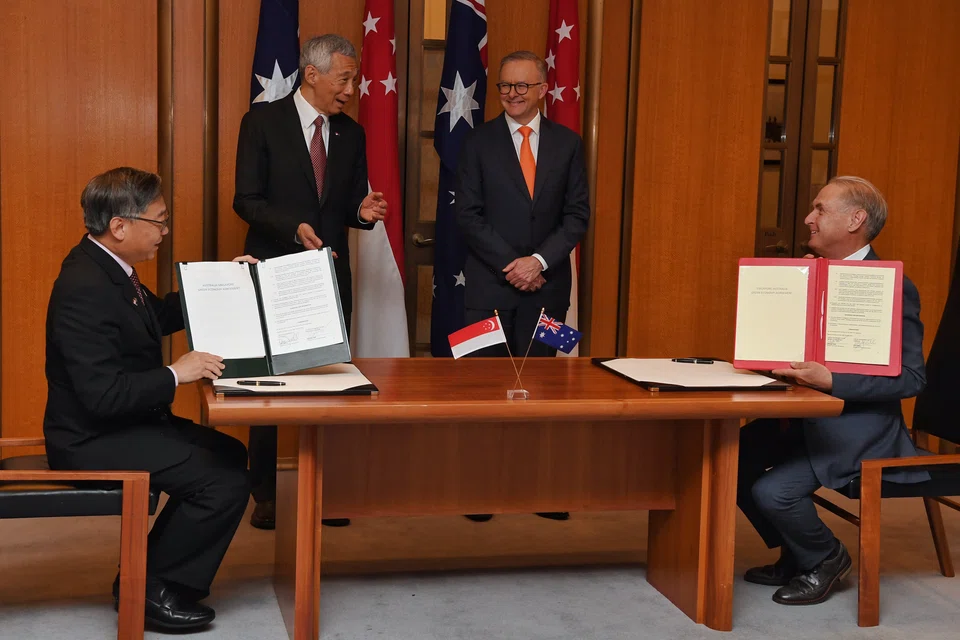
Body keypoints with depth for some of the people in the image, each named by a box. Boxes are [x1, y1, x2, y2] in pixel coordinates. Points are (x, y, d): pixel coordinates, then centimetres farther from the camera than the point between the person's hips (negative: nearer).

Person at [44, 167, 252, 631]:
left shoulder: (105, 267, 5)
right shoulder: (84, 289, -26)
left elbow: (159, 315, 24)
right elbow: (103, 396, -31)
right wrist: (176, 375, -21)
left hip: (121, 424, 11)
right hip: (93, 441, -11)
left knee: (230, 454, 16)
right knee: (226, 482, -17)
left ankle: (150, 570, 21)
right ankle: (150, 588, 3)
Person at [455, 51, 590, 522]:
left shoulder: (567, 143, 8)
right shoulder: (478, 142, 4)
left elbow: (577, 214, 4)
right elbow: (468, 215, -2)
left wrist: (539, 261, -10)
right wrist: (509, 264, -11)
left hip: (546, 284, 1)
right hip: (489, 286, -1)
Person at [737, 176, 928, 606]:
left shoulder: (892, 288, -16)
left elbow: (910, 378, -20)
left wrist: (830, 380, -29)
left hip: (858, 427, -8)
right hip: (806, 415, 8)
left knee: (772, 490, -23)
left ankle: (825, 559, 9)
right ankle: (794, 555, 14)